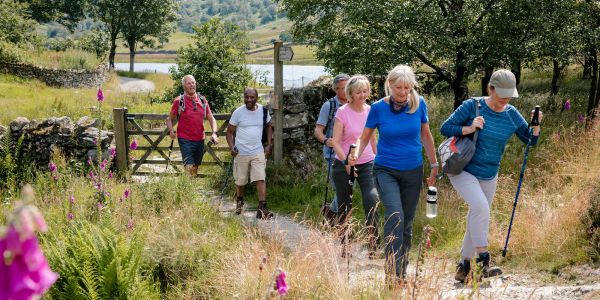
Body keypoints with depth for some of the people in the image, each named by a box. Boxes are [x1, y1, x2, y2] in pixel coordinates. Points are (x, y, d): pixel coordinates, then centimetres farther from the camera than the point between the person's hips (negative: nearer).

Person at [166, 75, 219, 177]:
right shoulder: (179, 101, -5)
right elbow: (169, 119, 4)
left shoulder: (202, 100, 6)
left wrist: (214, 133, -6)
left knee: (196, 168, 14)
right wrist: (171, 131, -12)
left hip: (200, 140, 4)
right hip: (185, 140, -4)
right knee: (189, 168, -14)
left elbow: (211, 118, 9)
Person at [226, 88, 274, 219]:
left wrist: (268, 144, 8)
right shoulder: (238, 112, -7)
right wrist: (231, 147, -14)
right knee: (240, 181, 11)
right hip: (241, 153, -1)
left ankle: (262, 208, -17)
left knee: (260, 179, -12)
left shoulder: (263, 111, 1)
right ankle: (239, 201, 39)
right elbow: (230, 131, 0)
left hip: (258, 152, 1)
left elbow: (268, 126, 18)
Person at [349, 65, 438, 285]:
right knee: (395, 215, -23)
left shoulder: (418, 104, -3)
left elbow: (426, 135, 10)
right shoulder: (378, 108, -10)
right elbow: (365, 137, 0)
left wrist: (434, 165, 14)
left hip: (413, 171, 3)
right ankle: (392, 272, -25)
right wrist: (356, 154, -20)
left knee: (407, 222, 8)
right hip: (386, 170, -3)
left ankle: (402, 273, 20)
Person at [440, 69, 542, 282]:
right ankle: (483, 261, -21)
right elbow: (445, 128, -11)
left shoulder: (512, 115, -1)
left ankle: (464, 265, 27)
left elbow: (531, 141, 5)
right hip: (462, 170, -5)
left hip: (489, 176, 5)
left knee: (477, 220, 11)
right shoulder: (472, 106, -13)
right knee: (480, 207, -27)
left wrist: (535, 125, -14)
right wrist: (468, 129, -25)